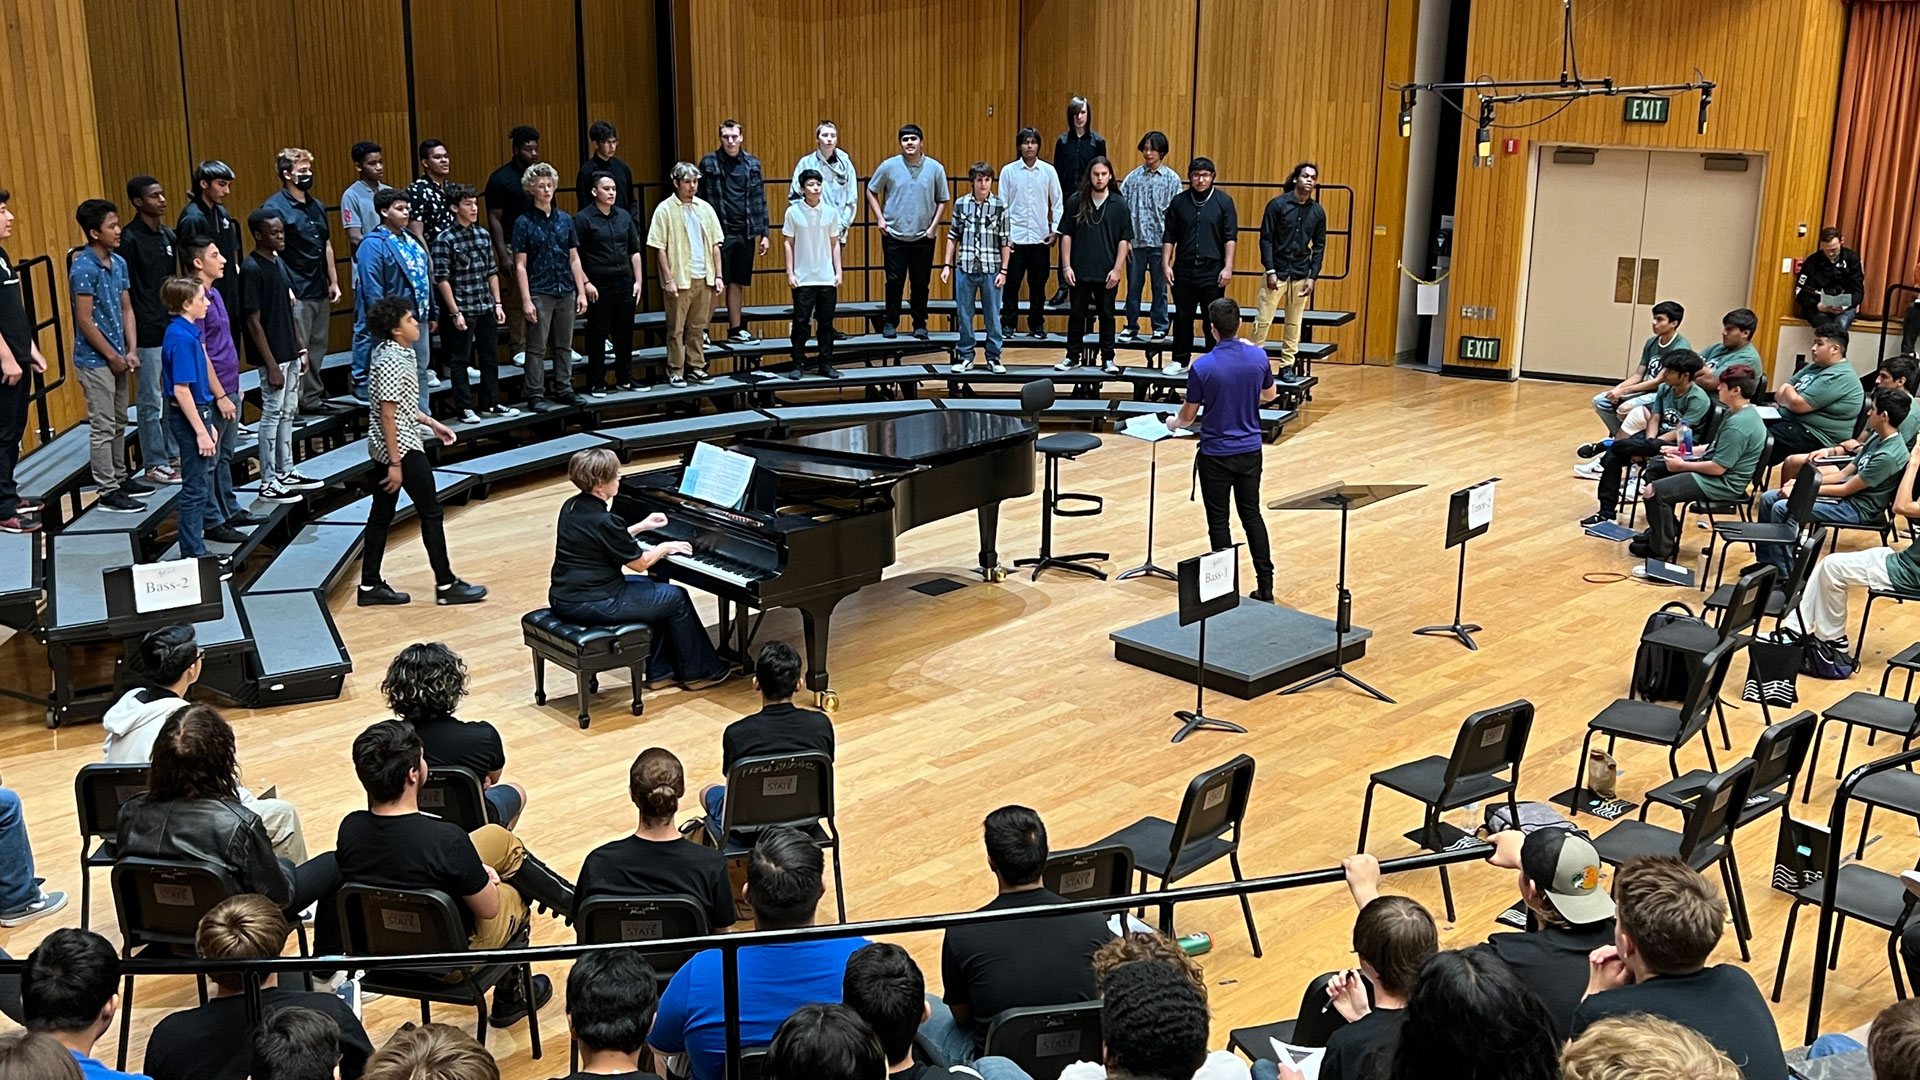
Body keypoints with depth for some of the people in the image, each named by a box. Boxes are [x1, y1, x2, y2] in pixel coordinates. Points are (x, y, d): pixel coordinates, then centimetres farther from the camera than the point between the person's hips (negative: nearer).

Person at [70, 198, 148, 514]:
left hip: (117, 358, 8)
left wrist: (131, 351, 0)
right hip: (95, 360, -8)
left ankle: (120, 478, 29)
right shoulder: (83, 268, -18)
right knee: (103, 426, -2)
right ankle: (108, 492, 4)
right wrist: (112, 356, -13)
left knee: (119, 423, 17)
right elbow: (85, 320, -18)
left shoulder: (119, 263, 6)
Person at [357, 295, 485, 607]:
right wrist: (395, 463, -21)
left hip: (387, 447, 10)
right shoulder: (391, 361, -21)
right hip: (399, 447, -10)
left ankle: (370, 586, 17)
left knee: (382, 514, 12)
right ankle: (446, 586, 7)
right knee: (431, 513, -1)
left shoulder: (402, 353, 9)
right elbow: (387, 415, -22)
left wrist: (431, 423, 20)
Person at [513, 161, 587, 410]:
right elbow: (520, 265, -5)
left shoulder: (565, 219, 8)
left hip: (566, 292, 4)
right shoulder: (524, 223, -3)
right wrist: (526, 300, -11)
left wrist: (581, 292, 6)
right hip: (539, 293, -4)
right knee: (537, 348, 0)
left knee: (564, 345, 11)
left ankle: (564, 389, 21)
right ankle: (535, 395, 5)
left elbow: (574, 258, 11)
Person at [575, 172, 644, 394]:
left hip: (624, 283, 5)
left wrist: (637, 281, 9)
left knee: (625, 333, 10)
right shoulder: (583, 219, -5)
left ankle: (625, 378, 21)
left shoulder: (624, 216, 10)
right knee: (597, 335, 1)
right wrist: (586, 283, -12)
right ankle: (596, 383, 9)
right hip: (598, 286, -5)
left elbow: (635, 251, 15)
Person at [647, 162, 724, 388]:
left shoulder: (705, 208, 9)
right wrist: (668, 279, -12)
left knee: (698, 327, 11)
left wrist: (718, 275, 7)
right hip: (680, 279, -4)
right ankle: (675, 371, 7)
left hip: (704, 278, 4)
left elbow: (715, 244, 12)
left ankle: (696, 366, 21)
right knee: (676, 328, 1)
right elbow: (659, 248, -7)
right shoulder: (665, 209, -5)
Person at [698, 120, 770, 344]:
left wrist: (763, 233, 7)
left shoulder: (752, 163, 8)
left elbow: (760, 200, 11)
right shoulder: (709, 163, -2)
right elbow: (700, 199, -1)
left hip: (744, 233, 3)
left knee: (738, 283, 10)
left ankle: (736, 329, 18)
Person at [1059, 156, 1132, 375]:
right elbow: (1066, 235, 3)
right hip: (1080, 272, 1)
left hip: (1107, 273, -1)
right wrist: (1066, 266, -3)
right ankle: (1073, 356, 19)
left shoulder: (1119, 204, 0)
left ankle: (1108, 359, 15)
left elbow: (1124, 240, 0)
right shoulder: (1077, 202, 1)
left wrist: (1116, 269, -7)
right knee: (1077, 314, 9)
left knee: (1107, 316, 7)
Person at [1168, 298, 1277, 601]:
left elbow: (1188, 415, -7)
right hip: (1250, 451, 4)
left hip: (1216, 454, -4)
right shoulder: (1259, 357, -7)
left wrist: (1174, 424, 15)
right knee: (1252, 514, 15)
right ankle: (1265, 587, 14)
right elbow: (1270, 395, 12)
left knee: (1219, 521, 7)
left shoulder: (1203, 366, -18)